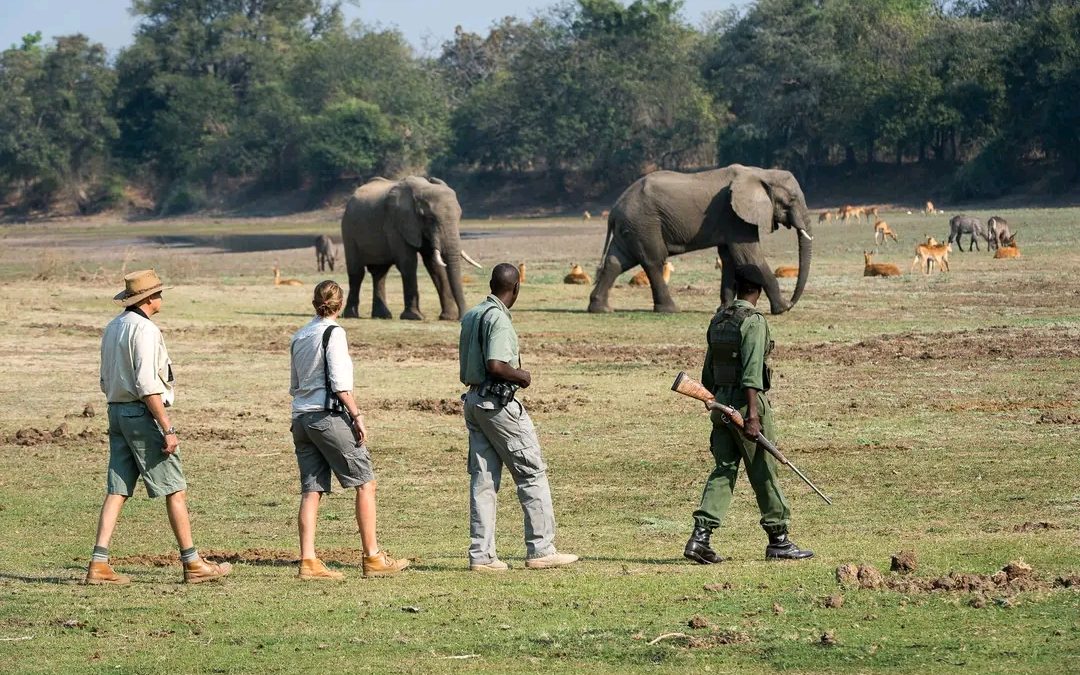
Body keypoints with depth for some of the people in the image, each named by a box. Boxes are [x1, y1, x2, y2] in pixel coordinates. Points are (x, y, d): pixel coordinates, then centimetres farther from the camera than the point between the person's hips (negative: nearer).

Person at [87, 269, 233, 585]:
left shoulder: (113, 328, 14)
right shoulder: (144, 329, -15)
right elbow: (146, 384, -21)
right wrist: (168, 429, -21)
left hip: (117, 411, 9)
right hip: (143, 413, -9)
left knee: (117, 490, 5)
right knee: (175, 490, -2)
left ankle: (99, 564, -2)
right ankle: (193, 564, 1)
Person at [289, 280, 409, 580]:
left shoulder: (298, 337, 14)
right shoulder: (333, 333, -8)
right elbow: (339, 382, -15)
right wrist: (357, 416, -12)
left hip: (300, 418, 7)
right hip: (329, 416, -7)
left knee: (311, 490, 5)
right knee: (365, 483, 1)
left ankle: (308, 561, -3)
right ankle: (372, 558, -1)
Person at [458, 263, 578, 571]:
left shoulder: (471, 315, 12)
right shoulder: (498, 318, -16)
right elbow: (495, 366, -25)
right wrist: (522, 375, -8)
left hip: (473, 400, 9)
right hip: (498, 402, -9)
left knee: (483, 478, 8)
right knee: (532, 474, 0)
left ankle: (481, 555, 5)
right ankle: (540, 550, 0)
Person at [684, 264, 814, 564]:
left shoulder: (718, 319, 12)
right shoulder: (753, 321, -12)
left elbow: (709, 370, 18)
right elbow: (751, 370, -20)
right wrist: (753, 415, -24)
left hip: (720, 401, 7)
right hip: (745, 402, -7)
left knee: (724, 469, 6)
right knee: (764, 471, 3)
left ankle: (700, 536, -7)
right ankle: (778, 540, 11)